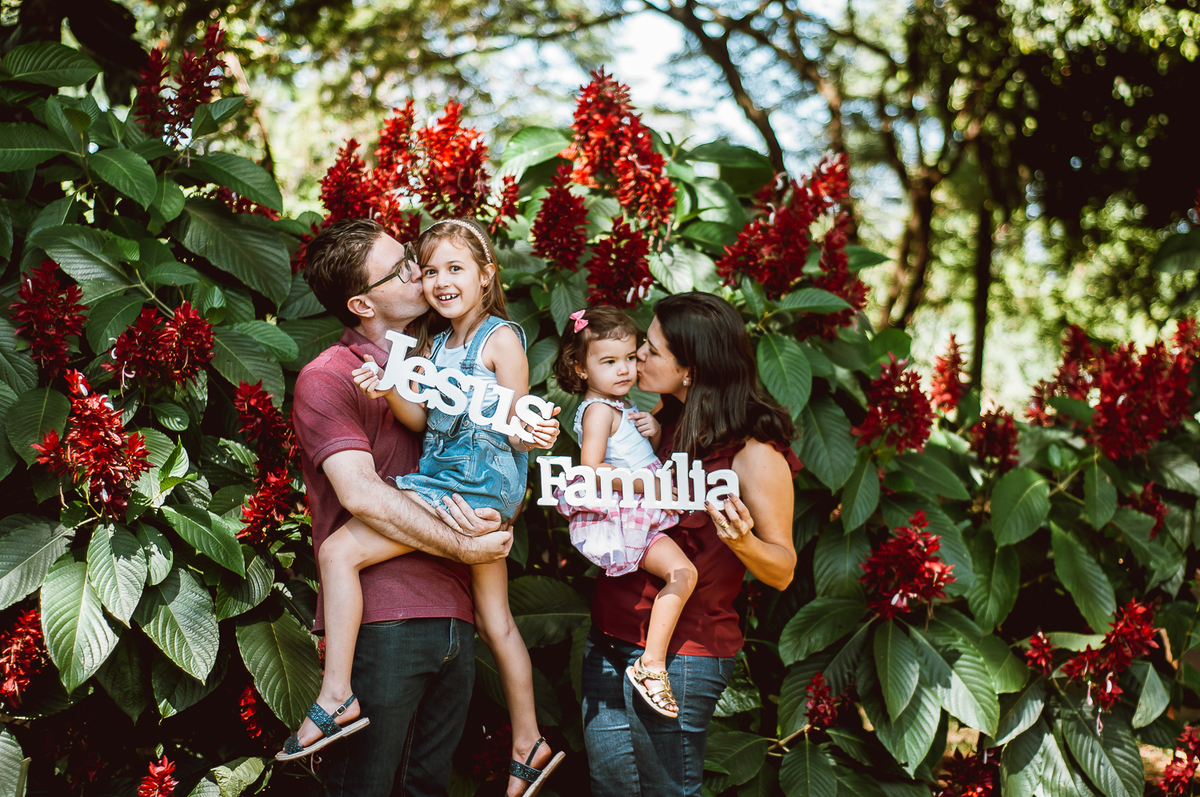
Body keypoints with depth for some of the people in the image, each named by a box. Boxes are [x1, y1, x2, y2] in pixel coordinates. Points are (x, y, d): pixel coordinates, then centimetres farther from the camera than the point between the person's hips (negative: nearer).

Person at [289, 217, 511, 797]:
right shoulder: (326, 379, -3)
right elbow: (361, 494, -16)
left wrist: (482, 520, -5)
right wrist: (461, 547, -12)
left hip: (452, 618, 6)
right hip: (381, 621, -6)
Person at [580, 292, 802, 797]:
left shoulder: (754, 452, -12)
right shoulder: (662, 424, 8)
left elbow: (782, 570, -10)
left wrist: (742, 542, -30)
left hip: (681, 655, -7)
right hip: (608, 640, 7)